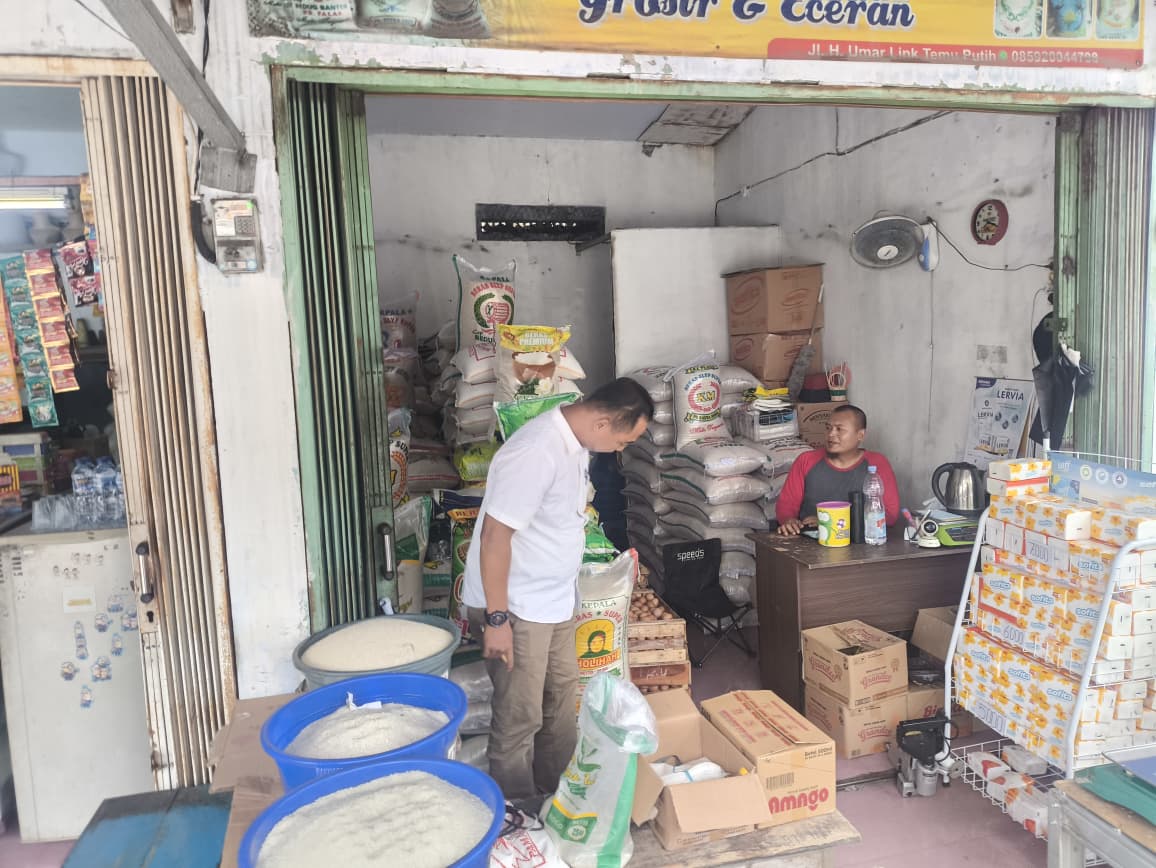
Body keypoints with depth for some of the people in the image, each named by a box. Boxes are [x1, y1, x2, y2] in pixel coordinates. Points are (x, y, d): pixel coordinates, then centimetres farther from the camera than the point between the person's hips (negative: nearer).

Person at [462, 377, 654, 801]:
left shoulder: (576, 444, 2)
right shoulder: (535, 452, -28)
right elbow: (495, 535, -27)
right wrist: (496, 619, -23)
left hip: (555, 600, 10)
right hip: (517, 606, -10)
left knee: (562, 696, 21)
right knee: (520, 718, 4)